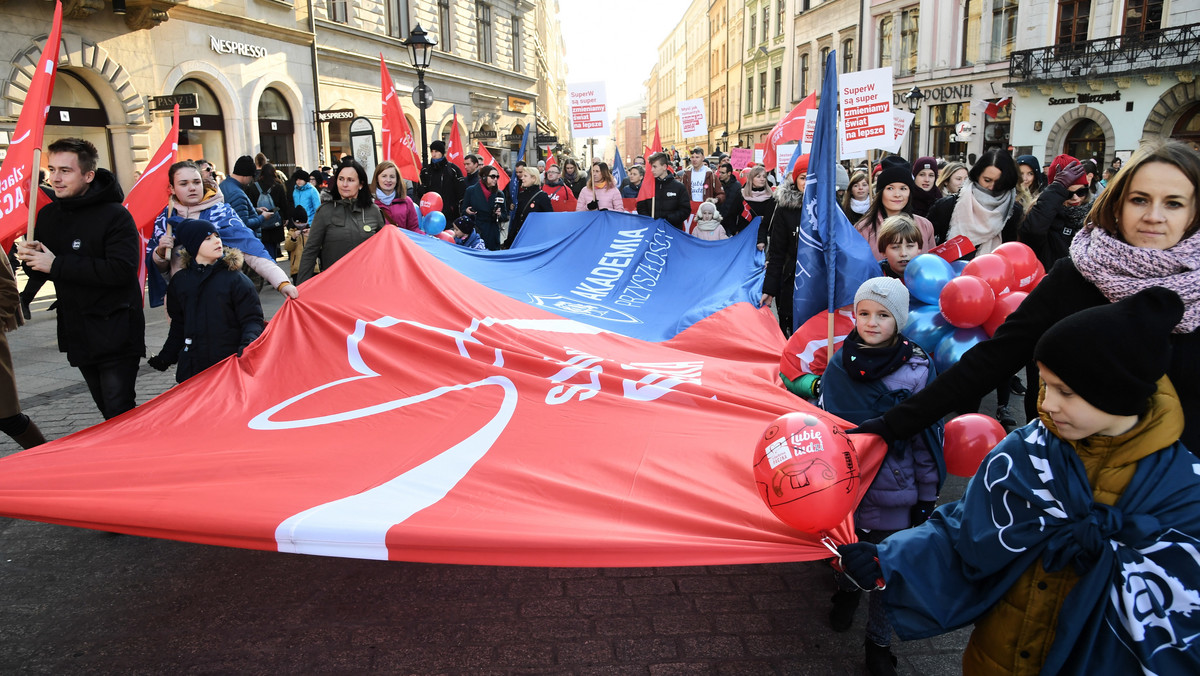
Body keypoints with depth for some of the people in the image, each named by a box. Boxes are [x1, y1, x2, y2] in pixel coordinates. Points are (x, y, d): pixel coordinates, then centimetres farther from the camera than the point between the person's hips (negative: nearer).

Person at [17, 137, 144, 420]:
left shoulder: (115, 216, -13)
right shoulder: (47, 215, 8)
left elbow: (121, 270, -25)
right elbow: (40, 272, 16)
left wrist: (57, 265, -21)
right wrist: (31, 260, -8)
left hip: (116, 335, -7)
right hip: (77, 334, 7)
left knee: (120, 414, -7)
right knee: (108, 411, 17)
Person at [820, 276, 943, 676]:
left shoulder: (917, 370, -12)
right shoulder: (840, 364, -3)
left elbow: (927, 439, -6)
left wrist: (927, 498, -3)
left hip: (892, 492, -2)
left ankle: (878, 643, 29)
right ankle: (846, 591, 52)